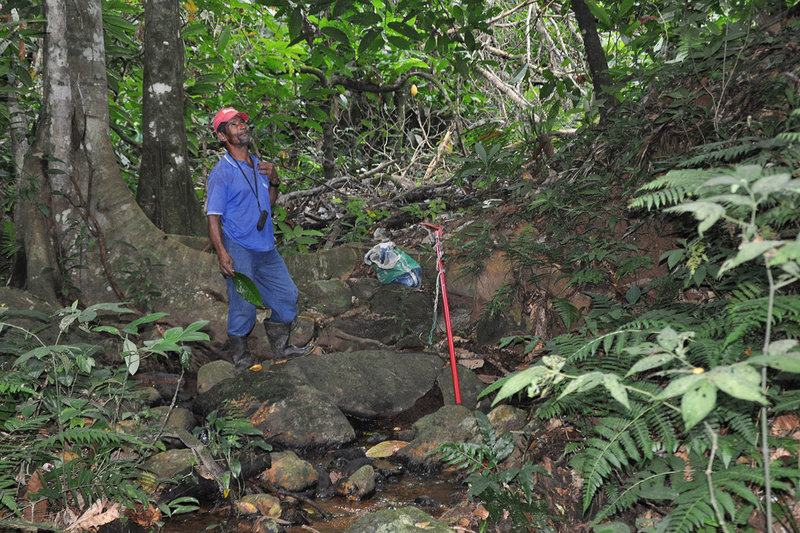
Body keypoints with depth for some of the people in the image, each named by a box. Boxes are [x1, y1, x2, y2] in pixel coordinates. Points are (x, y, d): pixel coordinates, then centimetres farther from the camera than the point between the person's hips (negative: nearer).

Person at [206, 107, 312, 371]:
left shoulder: (259, 165, 12)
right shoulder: (221, 173, -10)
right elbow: (213, 218, -13)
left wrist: (274, 181, 2)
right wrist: (222, 254, -25)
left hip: (266, 248, 7)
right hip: (239, 251, -7)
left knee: (288, 295, 12)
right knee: (243, 306, -3)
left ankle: (280, 348, 28)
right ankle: (240, 358, 16)